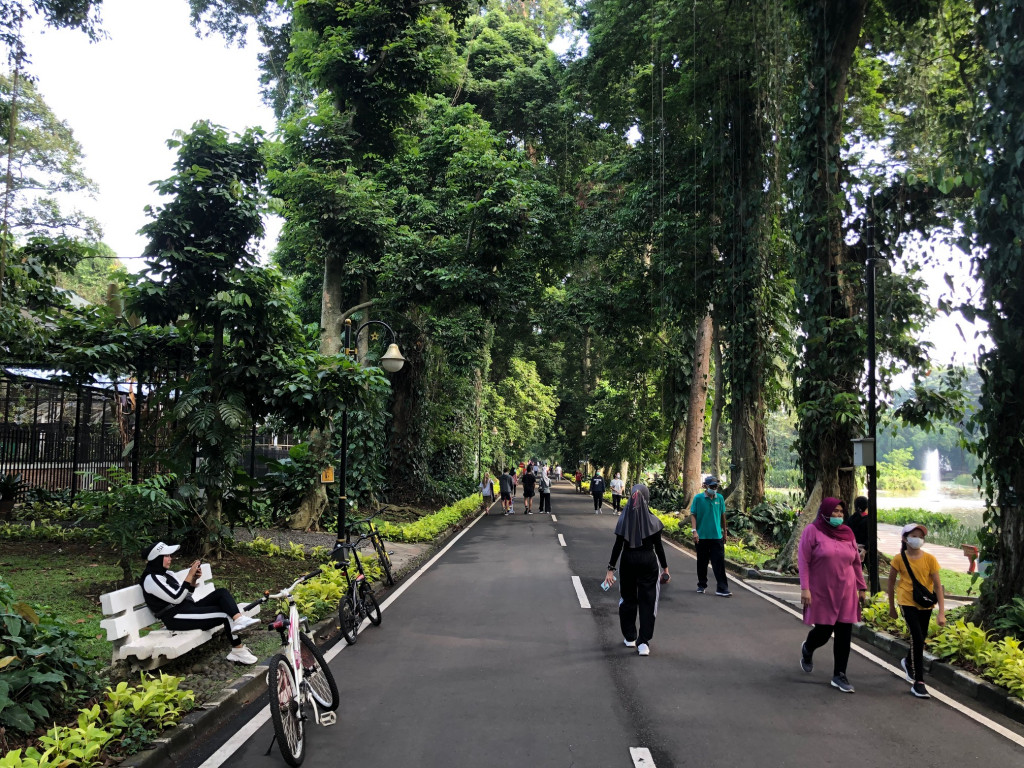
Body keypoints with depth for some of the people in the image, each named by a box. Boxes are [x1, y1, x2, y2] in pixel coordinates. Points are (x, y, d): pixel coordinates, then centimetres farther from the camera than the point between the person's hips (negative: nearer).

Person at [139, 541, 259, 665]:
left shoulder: (167, 574, 17)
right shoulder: (151, 579, -10)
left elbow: (187, 593, 19)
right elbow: (176, 598, -18)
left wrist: (194, 579, 1)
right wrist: (190, 575, -16)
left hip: (189, 607, 8)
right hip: (176, 618, -8)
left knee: (222, 592, -14)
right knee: (226, 614, -20)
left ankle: (239, 620, -38)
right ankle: (238, 651, -17)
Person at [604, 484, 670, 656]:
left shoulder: (623, 519, -6)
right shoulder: (652, 521, -8)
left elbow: (618, 546, -6)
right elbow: (658, 546, -4)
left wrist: (611, 568, -1)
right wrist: (665, 567, 6)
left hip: (628, 561, 2)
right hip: (648, 562, -1)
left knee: (628, 599, 17)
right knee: (647, 601, 3)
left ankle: (629, 637, 27)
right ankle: (643, 642, -3)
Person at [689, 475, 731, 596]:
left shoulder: (720, 498, 5)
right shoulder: (698, 498, -4)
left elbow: (723, 515, 14)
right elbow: (693, 515, -4)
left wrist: (725, 531, 17)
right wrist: (694, 531, -13)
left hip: (717, 536, 2)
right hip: (702, 536, -2)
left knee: (719, 563, -3)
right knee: (702, 563, 10)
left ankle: (722, 589, 0)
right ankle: (701, 585, 25)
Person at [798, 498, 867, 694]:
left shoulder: (847, 533, 6)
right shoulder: (812, 531, -7)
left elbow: (856, 562, 13)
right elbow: (803, 561, -9)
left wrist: (861, 587, 12)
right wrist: (805, 588, -15)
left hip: (845, 593, 4)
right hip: (821, 593, -4)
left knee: (844, 635, 2)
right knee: (823, 632, 1)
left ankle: (839, 676, 14)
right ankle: (807, 649, 35)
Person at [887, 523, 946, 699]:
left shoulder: (929, 559, -9)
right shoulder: (899, 559, -10)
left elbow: (938, 586, -8)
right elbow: (891, 584, 3)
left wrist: (942, 612, -13)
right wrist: (891, 607, 8)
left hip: (925, 603, 3)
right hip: (907, 602, -3)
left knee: (921, 638, 16)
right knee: (917, 637, -15)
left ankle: (908, 662, 48)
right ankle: (918, 682, -11)